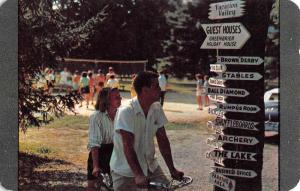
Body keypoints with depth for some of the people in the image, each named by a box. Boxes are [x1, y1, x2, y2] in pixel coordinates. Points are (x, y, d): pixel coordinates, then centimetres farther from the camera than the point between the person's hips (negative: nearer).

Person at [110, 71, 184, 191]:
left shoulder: (157, 109, -3)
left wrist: (172, 170, -5)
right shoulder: (126, 112, -22)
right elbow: (128, 147, -27)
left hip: (149, 166, 5)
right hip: (125, 170, -5)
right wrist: (138, 175, -35)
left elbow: (162, 139, 0)